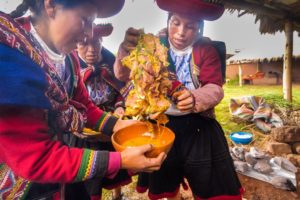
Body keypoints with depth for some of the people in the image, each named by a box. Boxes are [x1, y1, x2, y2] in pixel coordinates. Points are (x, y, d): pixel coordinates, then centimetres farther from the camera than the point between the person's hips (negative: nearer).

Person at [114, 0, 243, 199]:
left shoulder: (206, 49, -2)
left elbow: (215, 88, -13)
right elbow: (123, 75, -9)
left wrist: (195, 99, -35)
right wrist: (127, 49, -30)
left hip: (197, 127, -1)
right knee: (164, 183, 23)